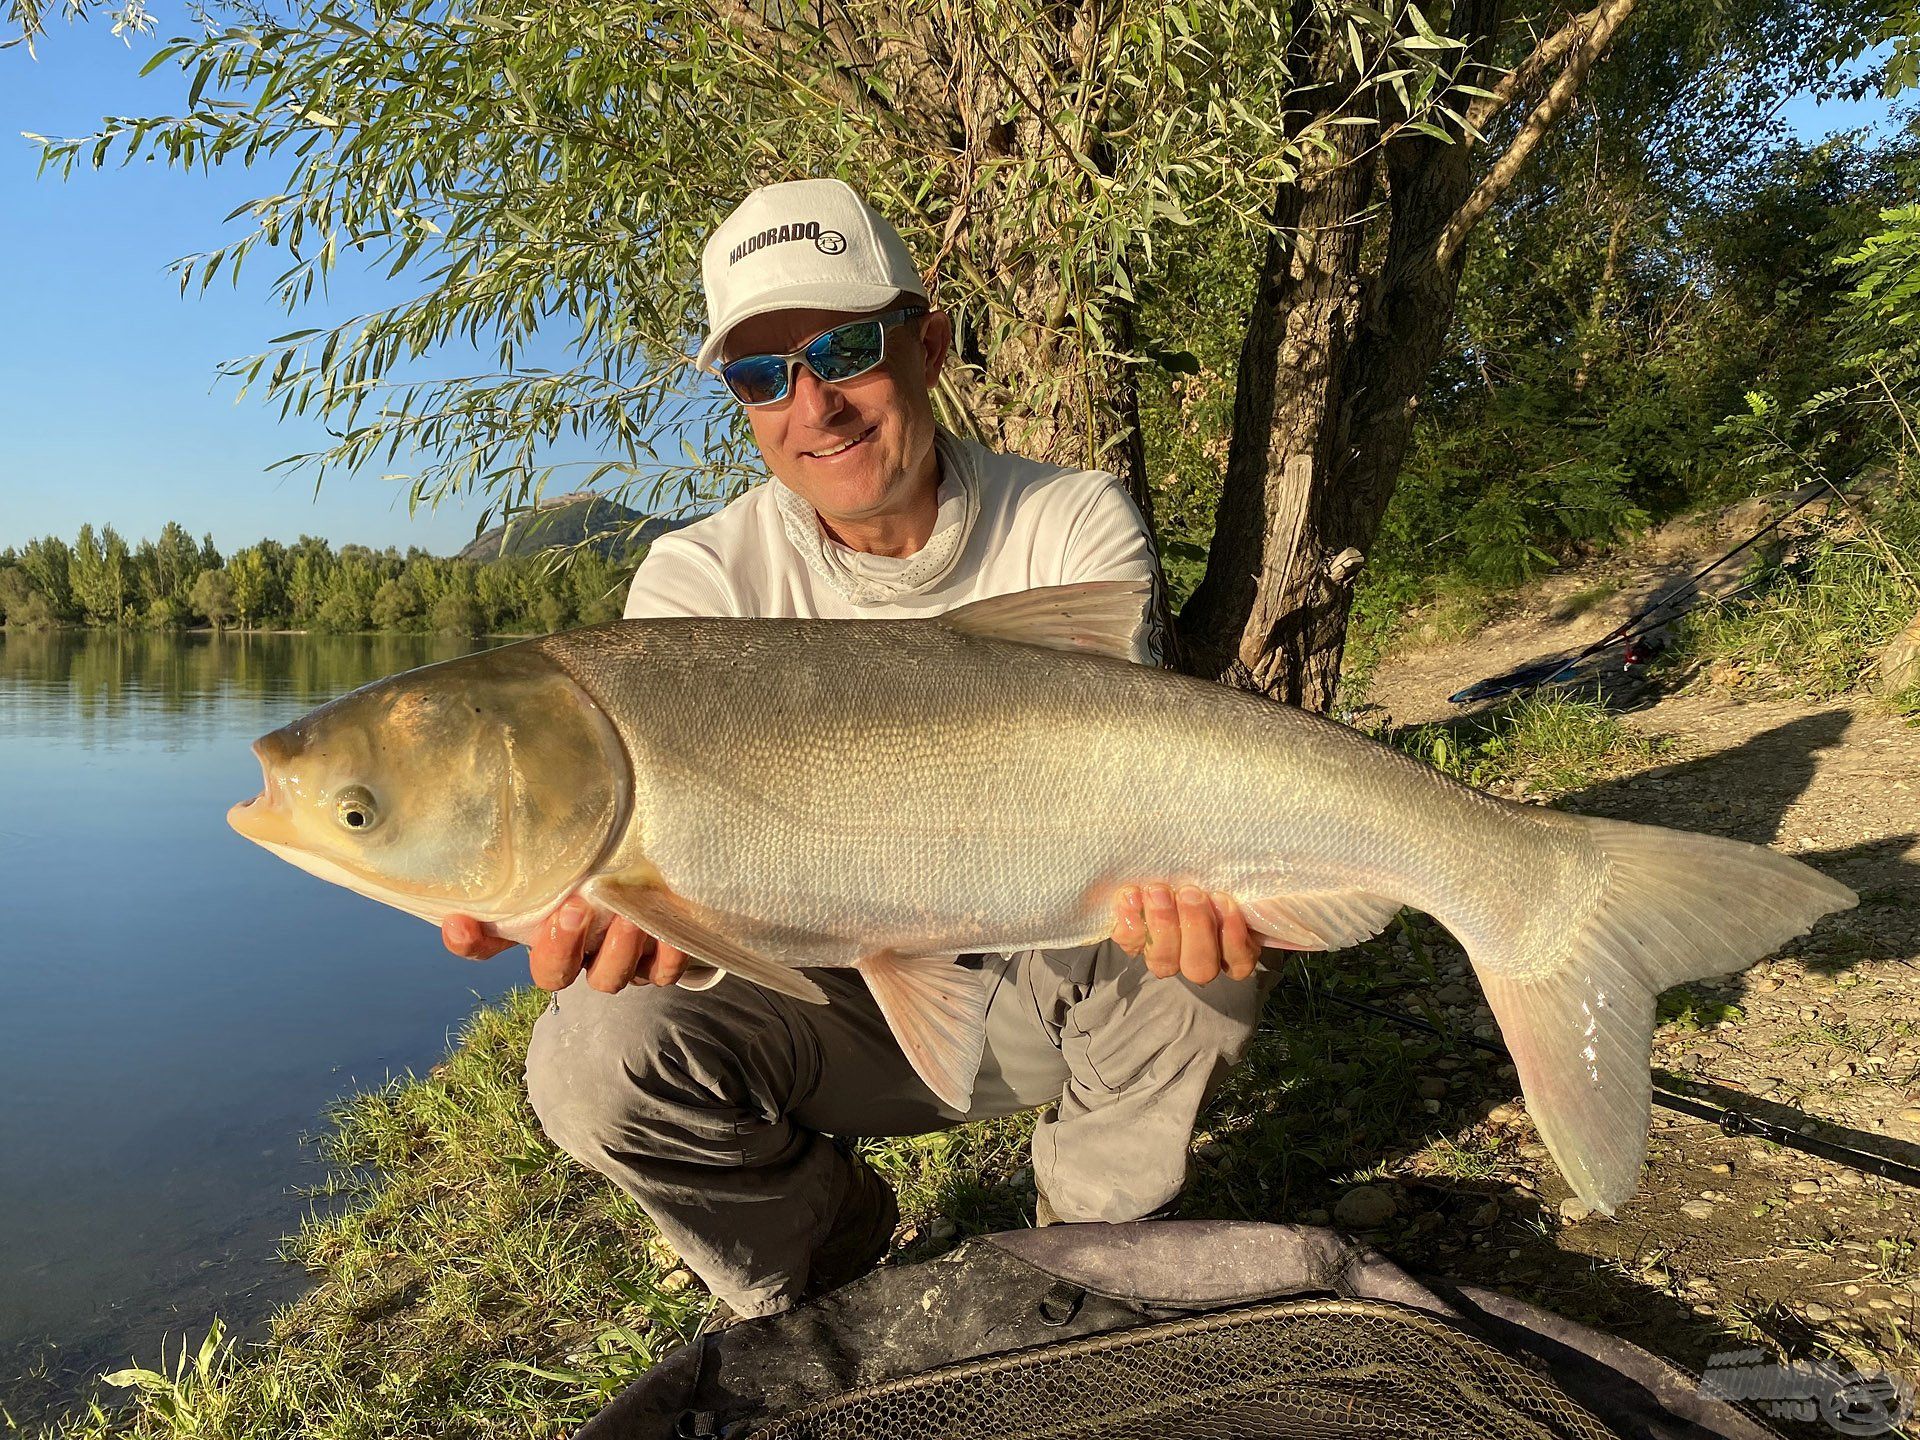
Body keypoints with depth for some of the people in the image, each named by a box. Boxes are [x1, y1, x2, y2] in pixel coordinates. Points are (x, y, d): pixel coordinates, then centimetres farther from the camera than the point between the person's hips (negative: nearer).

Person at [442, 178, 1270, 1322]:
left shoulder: (1075, 522, -10)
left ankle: (1095, 1231, 2)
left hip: (1047, 985, 0)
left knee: (1197, 950, -30)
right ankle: (824, 1240, 7)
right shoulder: (704, 577, -11)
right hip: (826, 1004, 1)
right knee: (592, 1058, -24)